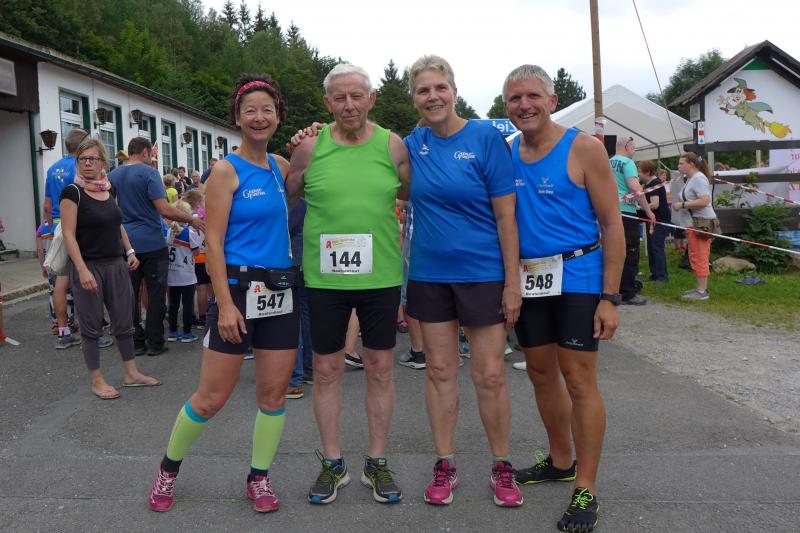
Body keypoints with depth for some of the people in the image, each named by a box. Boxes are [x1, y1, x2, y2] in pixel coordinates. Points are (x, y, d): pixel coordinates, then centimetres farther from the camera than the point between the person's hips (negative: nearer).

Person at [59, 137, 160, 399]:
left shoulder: (110, 189, 9)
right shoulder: (73, 192, -10)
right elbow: (69, 235, -14)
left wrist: (129, 251, 11)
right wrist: (82, 270, -20)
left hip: (116, 265, 6)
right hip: (89, 267, -6)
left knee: (124, 322, 11)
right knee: (92, 326, 4)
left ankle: (131, 374, 23)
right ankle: (96, 380, 16)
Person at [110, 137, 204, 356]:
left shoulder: (113, 176, 9)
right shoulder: (148, 173, -9)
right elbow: (164, 209, -17)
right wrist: (191, 220, -7)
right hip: (151, 243, -5)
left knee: (130, 294, 9)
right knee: (156, 293, 3)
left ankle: (136, 342, 14)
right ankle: (154, 342, 6)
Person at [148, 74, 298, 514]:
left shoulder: (280, 167, 10)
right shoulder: (226, 170, -6)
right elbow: (213, 242, -11)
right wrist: (225, 304, -18)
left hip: (280, 292, 5)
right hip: (238, 290, -5)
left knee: (274, 392, 8)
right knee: (211, 397, 2)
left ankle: (259, 478, 24)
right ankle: (168, 469, 26)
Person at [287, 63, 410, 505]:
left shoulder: (392, 146, 1)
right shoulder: (310, 148, -1)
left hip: (381, 274, 1)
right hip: (324, 275, 0)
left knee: (380, 368, 8)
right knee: (326, 369, 8)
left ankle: (376, 462, 25)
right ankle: (332, 464, 25)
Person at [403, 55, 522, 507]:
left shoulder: (486, 138, -8)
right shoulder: (413, 144, 4)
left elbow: (506, 215, -9)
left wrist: (513, 282, -12)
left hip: (482, 273, -3)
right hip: (429, 273, 4)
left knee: (490, 375, 2)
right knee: (440, 371, 10)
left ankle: (502, 468, 21)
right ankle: (445, 466, 24)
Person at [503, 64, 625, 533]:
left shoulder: (584, 149, -8)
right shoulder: (506, 152, 7)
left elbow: (612, 225, -8)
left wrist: (610, 297, -13)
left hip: (576, 277, -5)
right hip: (528, 279, 6)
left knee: (578, 379, -4)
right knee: (541, 372, 14)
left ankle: (586, 489, 8)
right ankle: (561, 461, 33)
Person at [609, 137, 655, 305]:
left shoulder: (608, 163, 15)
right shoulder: (627, 162, -9)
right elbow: (634, 186, -21)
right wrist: (648, 210, -18)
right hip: (626, 212, -8)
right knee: (630, 254, -2)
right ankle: (629, 294, 1)